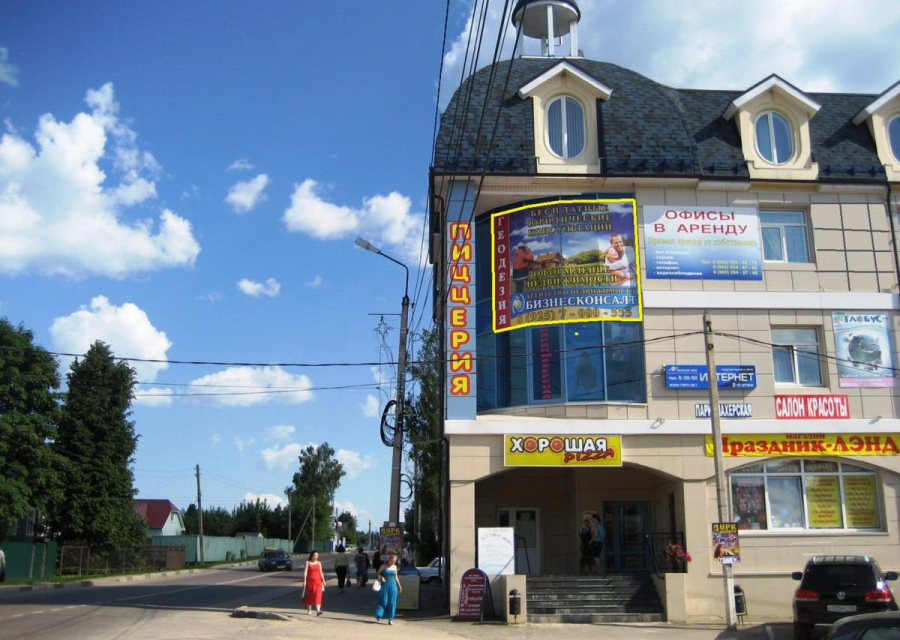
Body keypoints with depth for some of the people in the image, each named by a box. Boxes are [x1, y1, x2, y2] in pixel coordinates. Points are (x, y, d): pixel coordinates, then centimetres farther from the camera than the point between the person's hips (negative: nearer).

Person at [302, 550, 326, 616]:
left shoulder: (319, 563, 9)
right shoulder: (308, 562, 0)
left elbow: (321, 573, 11)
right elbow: (305, 572, -6)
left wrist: (323, 581, 8)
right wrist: (304, 581, -15)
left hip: (317, 581, 1)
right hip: (309, 581, -1)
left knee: (318, 596, -11)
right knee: (309, 596, 8)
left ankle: (318, 611, -18)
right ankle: (309, 611, 21)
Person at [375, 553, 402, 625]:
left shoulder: (395, 567, 10)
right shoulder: (383, 566, -1)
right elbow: (378, 574, 4)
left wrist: (399, 586, 17)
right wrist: (381, 577, -16)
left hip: (393, 586, 3)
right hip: (385, 585, -3)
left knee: (392, 602, 0)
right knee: (383, 601, -4)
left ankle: (390, 619, 6)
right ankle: (378, 616, 11)